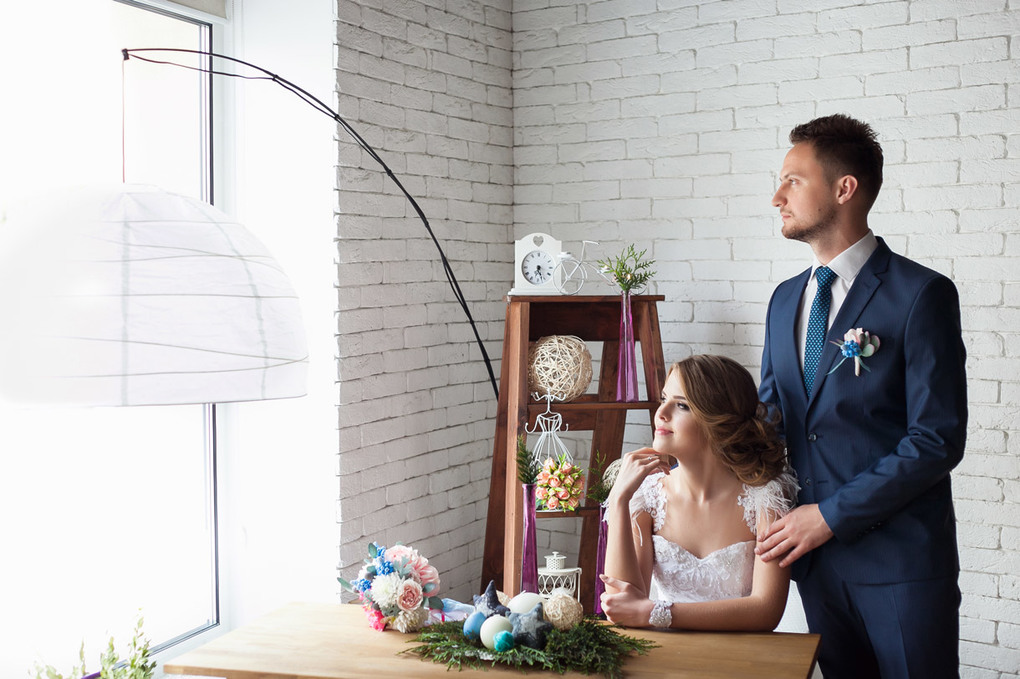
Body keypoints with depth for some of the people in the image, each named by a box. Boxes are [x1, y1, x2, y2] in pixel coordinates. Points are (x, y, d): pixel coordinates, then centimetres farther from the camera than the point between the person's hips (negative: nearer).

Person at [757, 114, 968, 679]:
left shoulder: (921, 294, -11)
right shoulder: (785, 300, 12)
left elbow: (938, 440, -15)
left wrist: (832, 515, -17)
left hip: (901, 562, -6)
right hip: (816, 556, 6)